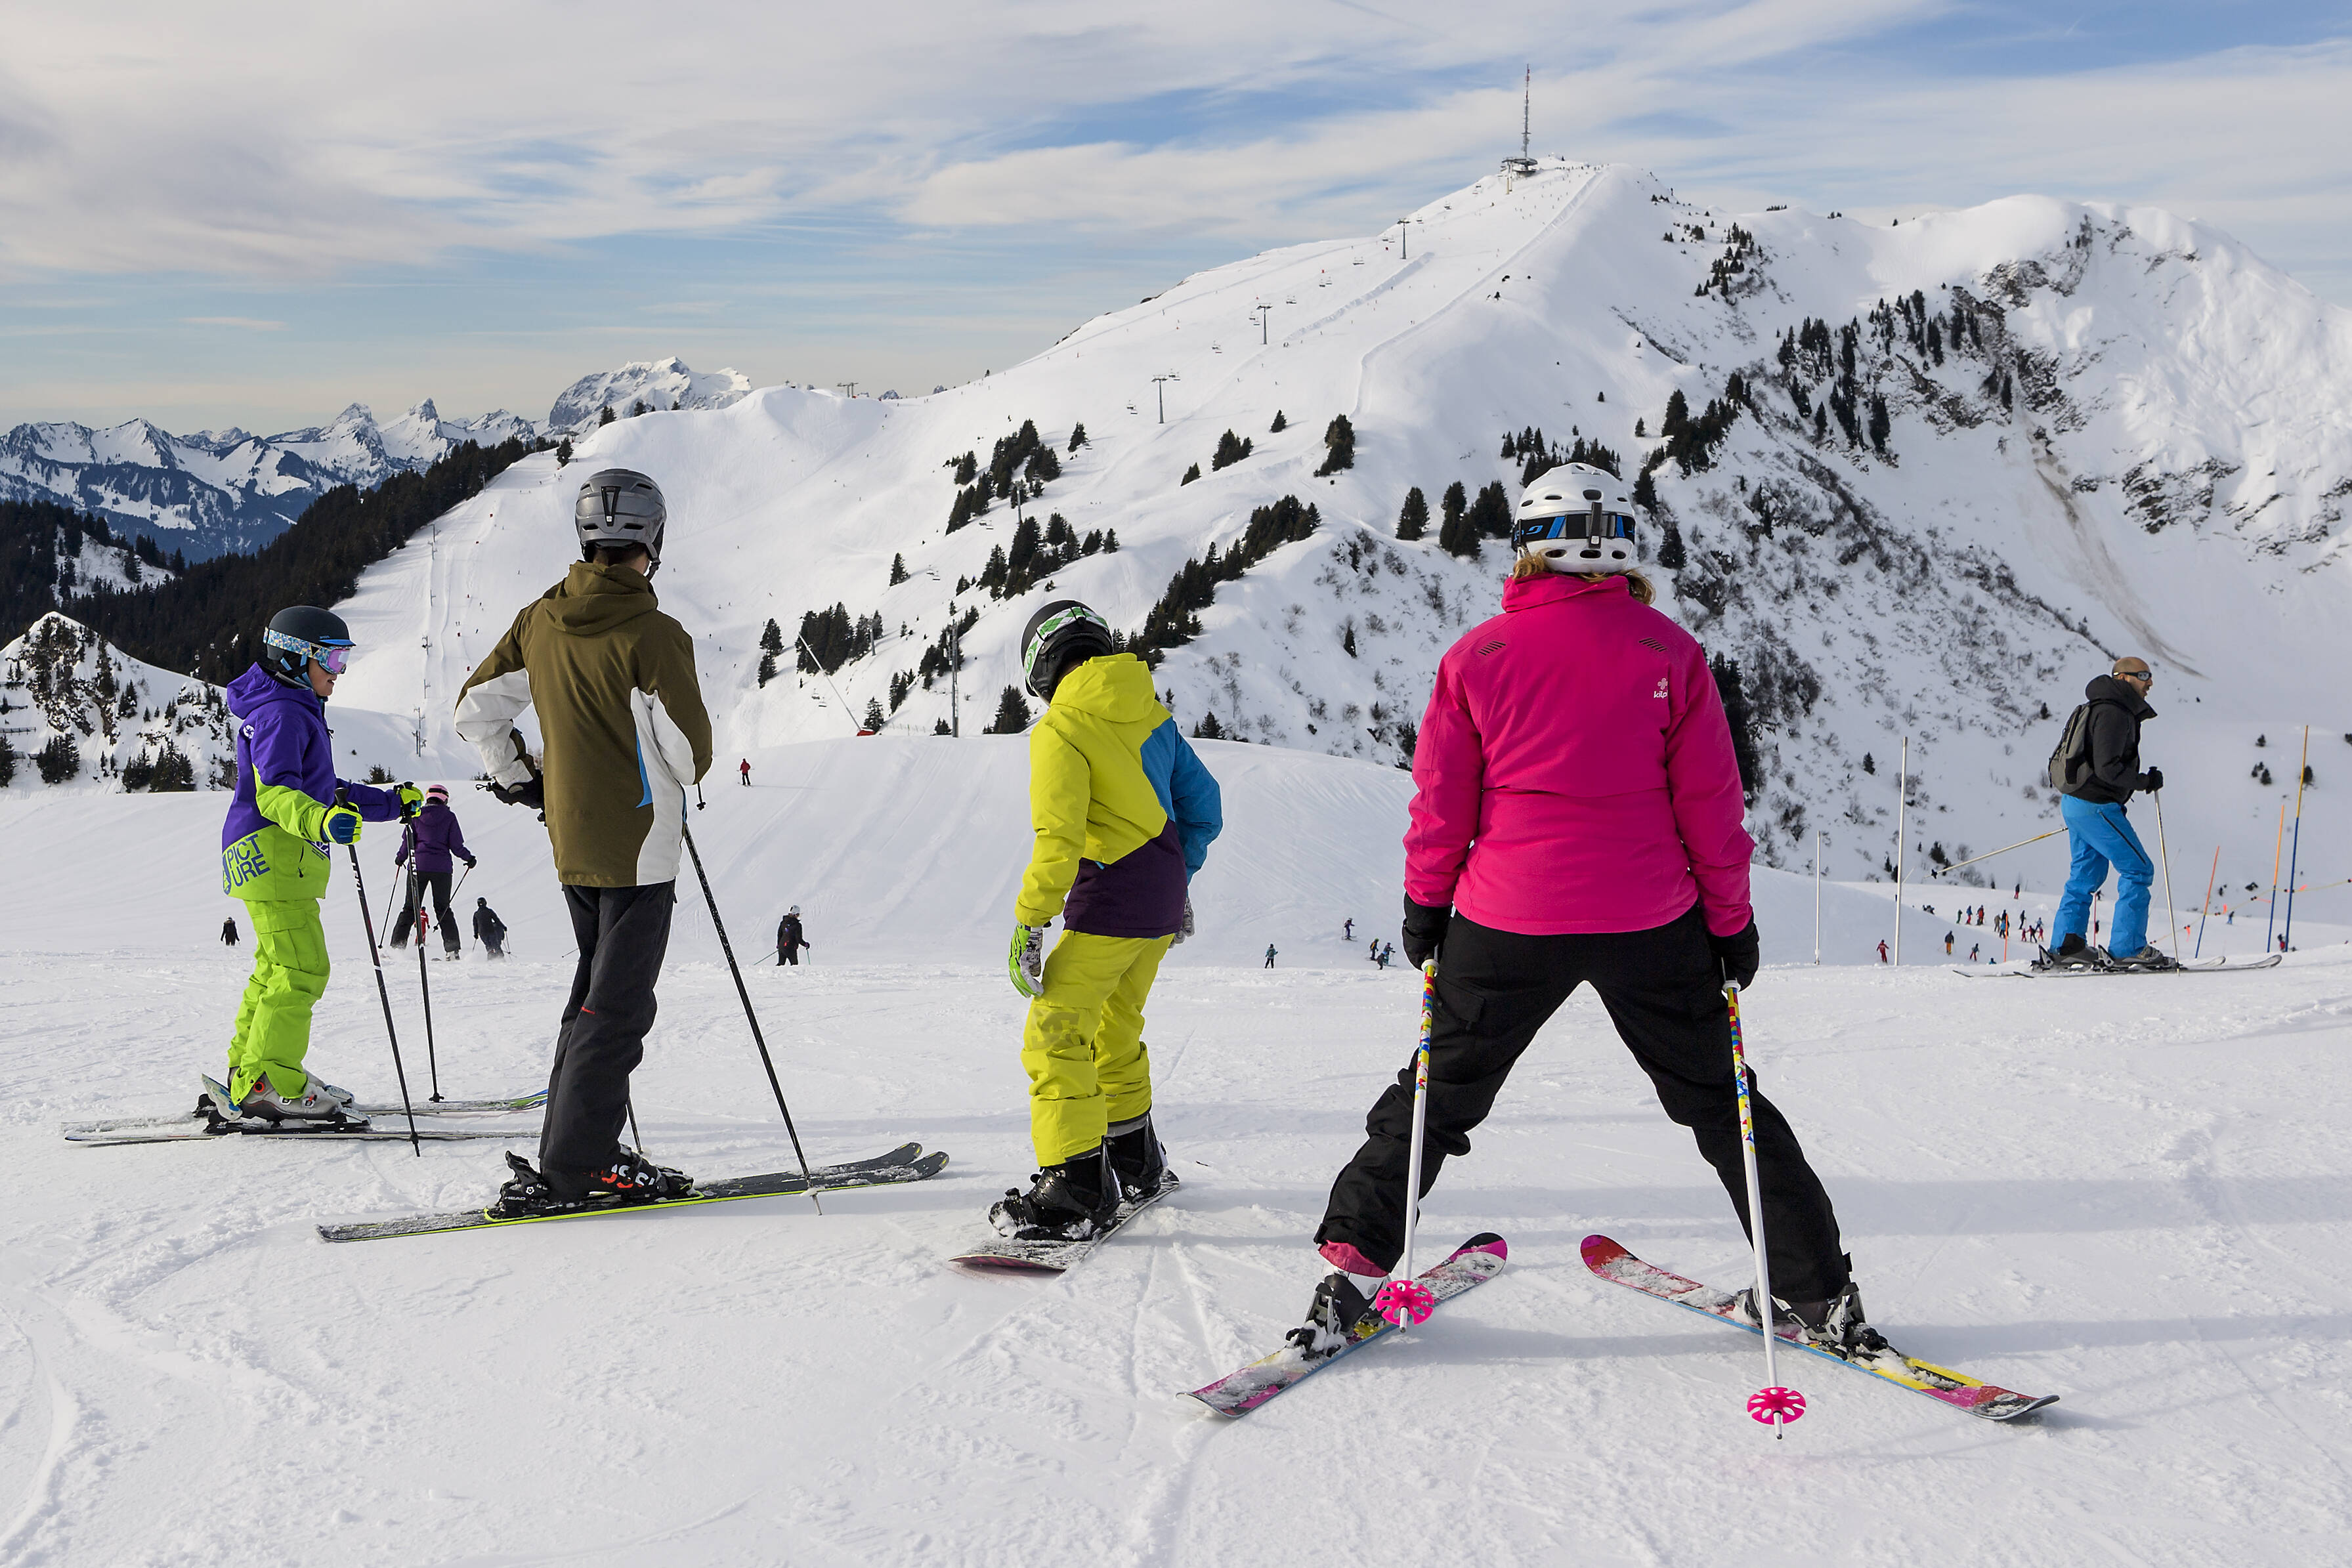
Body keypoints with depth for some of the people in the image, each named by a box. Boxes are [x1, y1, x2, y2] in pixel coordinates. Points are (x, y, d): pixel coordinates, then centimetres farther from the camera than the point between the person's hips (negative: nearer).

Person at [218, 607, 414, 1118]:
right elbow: (274, 792, -26)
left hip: (287, 860, 11)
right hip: (272, 855, -11)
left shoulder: (301, 712, 22)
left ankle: (249, 1070, 24)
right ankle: (267, 1084, -10)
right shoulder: (281, 715, -12)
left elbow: (324, 789, 30)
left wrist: (392, 803, 27)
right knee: (302, 970, -13)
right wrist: (322, 821, -44)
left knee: (278, 969, 16)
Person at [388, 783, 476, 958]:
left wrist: (400, 859, 23)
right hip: (442, 868, -1)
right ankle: (452, 951, -1)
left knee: (410, 908, 8)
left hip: (418, 866, 1)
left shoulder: (416, 816, 3)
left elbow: (408, 842, 4)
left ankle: (397, 946, 0)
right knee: (443, 909, 7)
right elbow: (456, 846, -3)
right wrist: (469, 858, 15)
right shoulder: (449, 817, -1)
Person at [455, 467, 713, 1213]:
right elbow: (691, 749, -15)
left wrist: (522, 782, 21)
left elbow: (475, 710, 10)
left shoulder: (540, 620, 4)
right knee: (618, 1011, -3)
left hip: (572, 845, 7)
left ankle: (574, 1149, 21)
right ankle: (568, 1172, -2)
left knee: (596, 994, 19)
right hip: (639, 848, -7)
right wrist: (675, 785, 7)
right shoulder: (654, 635, -17)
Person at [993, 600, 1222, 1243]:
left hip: (1108, 903, -8)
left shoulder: (1061, 729, -12)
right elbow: (1203, 807, 16)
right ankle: (1134, 1162, 35)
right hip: (1164, 904, 8)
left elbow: (1058, 840, -21)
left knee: (1055, 1036, -4)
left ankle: (1075, 1190, -9)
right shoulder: (1151, 714, 10)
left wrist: (1029, 924, -16)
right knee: (1114, 1029, 23)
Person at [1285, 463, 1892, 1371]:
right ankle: (1819, 1294, 18)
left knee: (1440, 1092, 15)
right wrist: (1731, 920, 8)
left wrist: (1425, 905, 14)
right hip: (1652, 923, 1)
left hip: (1507, 922, 0)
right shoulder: (1668, 650, -3)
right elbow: (1710, 801, 0)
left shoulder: (1477, 656, -3)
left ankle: (1351, 1276, 13)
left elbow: (1440, 805, 1)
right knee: (1717, 1097, 16)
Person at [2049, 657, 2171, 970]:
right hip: (2096, 806, -10)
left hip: (2074, 802, 11)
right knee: (2138, 870, -4)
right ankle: (2127, 949, -3)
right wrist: (2146, 781, -12)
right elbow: (2108, 768, -24)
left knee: (2087, 874, 16)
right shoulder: (2113, 714, -17)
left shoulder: (2099, 709, 16)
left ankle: (2067, 945, 16)